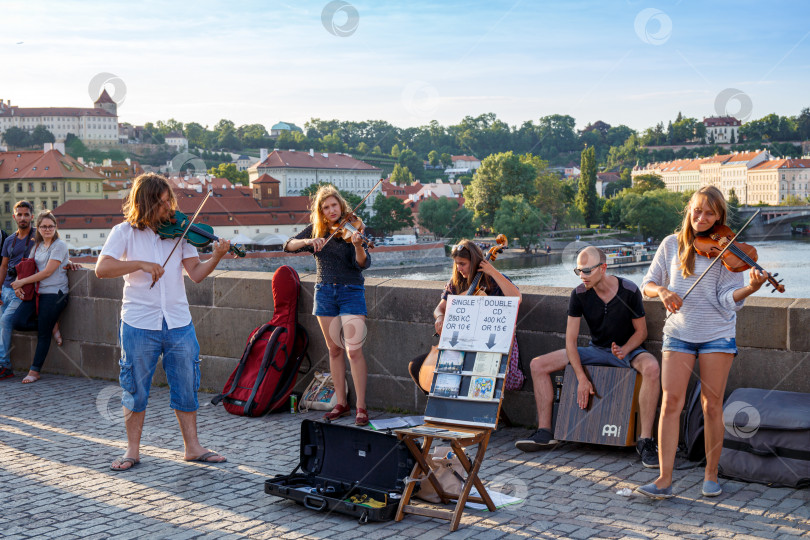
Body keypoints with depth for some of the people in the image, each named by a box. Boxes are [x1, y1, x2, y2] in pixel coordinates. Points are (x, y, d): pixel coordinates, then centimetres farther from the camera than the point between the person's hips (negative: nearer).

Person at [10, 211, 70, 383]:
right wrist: (19, 285, -5)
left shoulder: (60, 245, -8)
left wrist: (22, 281, -10)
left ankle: (35, 371, 9)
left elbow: (47, 272, -13)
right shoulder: (37, 246, 15)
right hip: (37, 292, 7)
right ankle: (52, 326, 13)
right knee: (19, 322, -11)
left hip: (54, 293, -7)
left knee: (43, 334, -2)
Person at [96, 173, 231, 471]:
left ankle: (192, 447, 20)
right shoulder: (125, 232, -2)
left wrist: (216, 257, -18)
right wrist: (141, 264, -22)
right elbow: (102, 268, -14)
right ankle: (133, 450, 21)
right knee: (135, 389, 7)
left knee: (187, 387, 8)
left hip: (179, 323, 3)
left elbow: (196, 273, 0)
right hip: (139, 324, -2)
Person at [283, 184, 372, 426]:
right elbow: (288, 245, -3)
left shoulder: (350, 228, -7)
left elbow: (363, 263, -17)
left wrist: (358, 245, -38)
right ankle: (341, 403, 17)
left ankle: (361, 407, -6)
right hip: (325, 292, 4)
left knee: (353, 350, -11)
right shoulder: (315, 229, 5)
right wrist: (309, 241, -21)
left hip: (351, 291, -4)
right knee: (334, 350, 9)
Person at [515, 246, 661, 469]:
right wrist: (581, 377, -20)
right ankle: (544, 432, -7)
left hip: (628, 350, -3)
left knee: (651, 367, -39)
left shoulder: (629, 291, -16)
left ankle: (645, 440, -34)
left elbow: (641, 331, -4)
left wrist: (624, 350, -25)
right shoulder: (579, 294, -10)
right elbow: (570, 339, -9)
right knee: (538, 365, -11)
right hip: (596, 350, 3)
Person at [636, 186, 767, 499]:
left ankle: (711, 475, 18)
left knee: (712, 405, 2)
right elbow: (647, 284, 6)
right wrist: (662, 291, -15)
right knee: (671, 402, -6)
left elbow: (727, 298, -10)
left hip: (717, 334, -1)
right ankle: (664, 480, -4)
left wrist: (750, 288, -29)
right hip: (678, 333, 1)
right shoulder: (672, 244, 5)